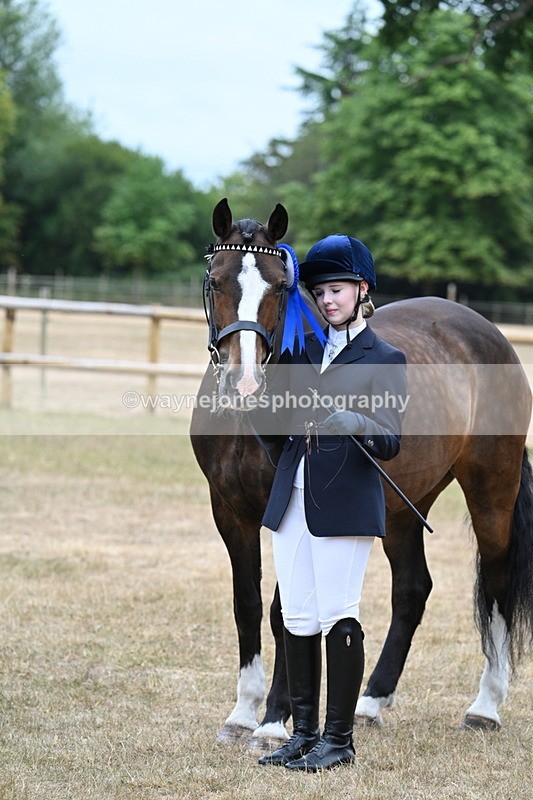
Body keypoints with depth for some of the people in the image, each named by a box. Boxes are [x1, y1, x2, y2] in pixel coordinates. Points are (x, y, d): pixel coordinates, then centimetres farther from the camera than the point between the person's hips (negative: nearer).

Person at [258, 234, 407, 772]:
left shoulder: (385, 359, -2)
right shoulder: (307, 350, 14)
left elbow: (389, 444, -9)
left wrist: (359, 425, -30)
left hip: (344, 504, -6)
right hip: (292, 498, 6)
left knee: (337, 618, -4)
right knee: (297, 620, 8)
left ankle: (339, 738, 4)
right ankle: (303, 732, 16)